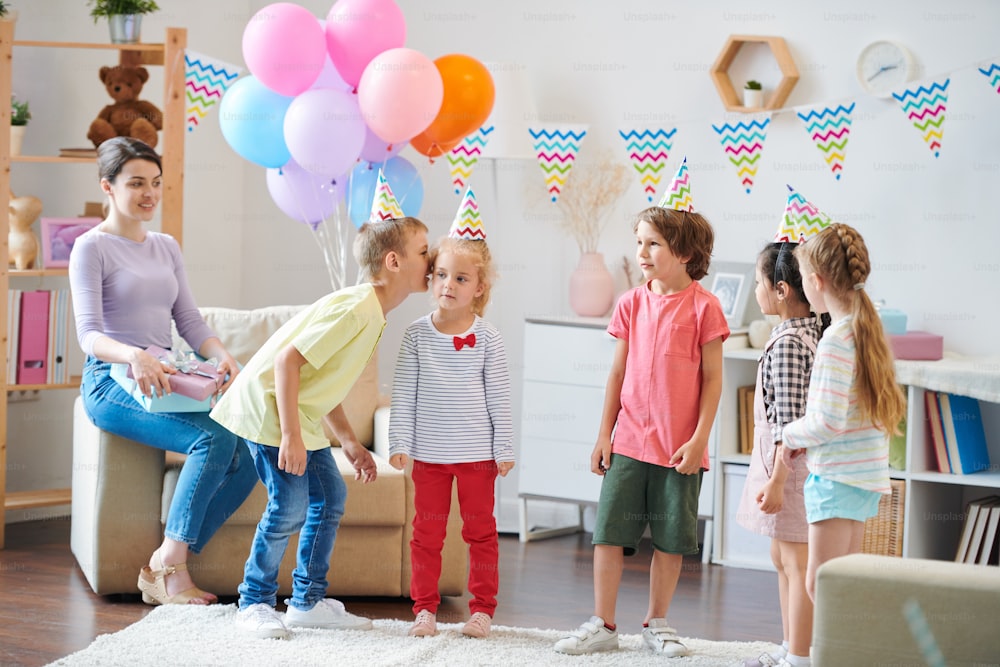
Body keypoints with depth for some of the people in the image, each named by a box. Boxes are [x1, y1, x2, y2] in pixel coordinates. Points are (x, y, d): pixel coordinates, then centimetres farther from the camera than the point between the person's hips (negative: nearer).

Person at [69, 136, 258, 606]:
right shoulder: (92, 247, -2)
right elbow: (89, 333, -13)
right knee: (212, 439, -30)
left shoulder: (166, 247, 19)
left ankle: (167, 569, -12)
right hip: (111, 382, -6)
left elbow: (190, 321, 12)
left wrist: (222, 355, -10)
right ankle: (169, 565, -21)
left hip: (163, 379, 7)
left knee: (248, 455, -17)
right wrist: (134, 356, -34)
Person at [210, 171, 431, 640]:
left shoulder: (373, 315, 8)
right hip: (267, 404, -10)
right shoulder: (356, 309, -23)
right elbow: (287, 360, -27)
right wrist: (290, 437, -27)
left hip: (302, 411, 10)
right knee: (291, 505, -13)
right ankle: (254, 604, 2)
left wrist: (349, 443, 15)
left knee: (330, 496, 10)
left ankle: (308, 601, 19)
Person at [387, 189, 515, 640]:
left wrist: (504, 448, -2)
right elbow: (403, 394, 0)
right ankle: (425, 608, 16)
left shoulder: (486, 338, -4)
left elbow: (498, 396, -1)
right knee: (427, 532, 7)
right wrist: (399, 443, -4)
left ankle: (482, 609, 16)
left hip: (477, 452, -1)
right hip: (428, 452, 1)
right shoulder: (417, 335, -1)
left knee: (480, 530, 7)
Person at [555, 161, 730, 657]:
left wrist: (699, 439, -9)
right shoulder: (631, 304, 6)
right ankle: (602, 626, 11)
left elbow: (712, 379, -4)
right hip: (630, 442, 3)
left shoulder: (703, 306, -5)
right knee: (609, 531, 1)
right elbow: (618, 373, 10)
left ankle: (656, 624, 21)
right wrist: (604, 434, 7)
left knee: (670, 539, 7)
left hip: (680, 446, -3)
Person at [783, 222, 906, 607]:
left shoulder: (836, 339, -18)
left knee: (820, 584, -7)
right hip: (867, 473, 10)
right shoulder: (867, 328, 10)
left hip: (837, 475, -10)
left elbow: (828, 420, -22)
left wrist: (792, 435, -5)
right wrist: (804, 436, 9)